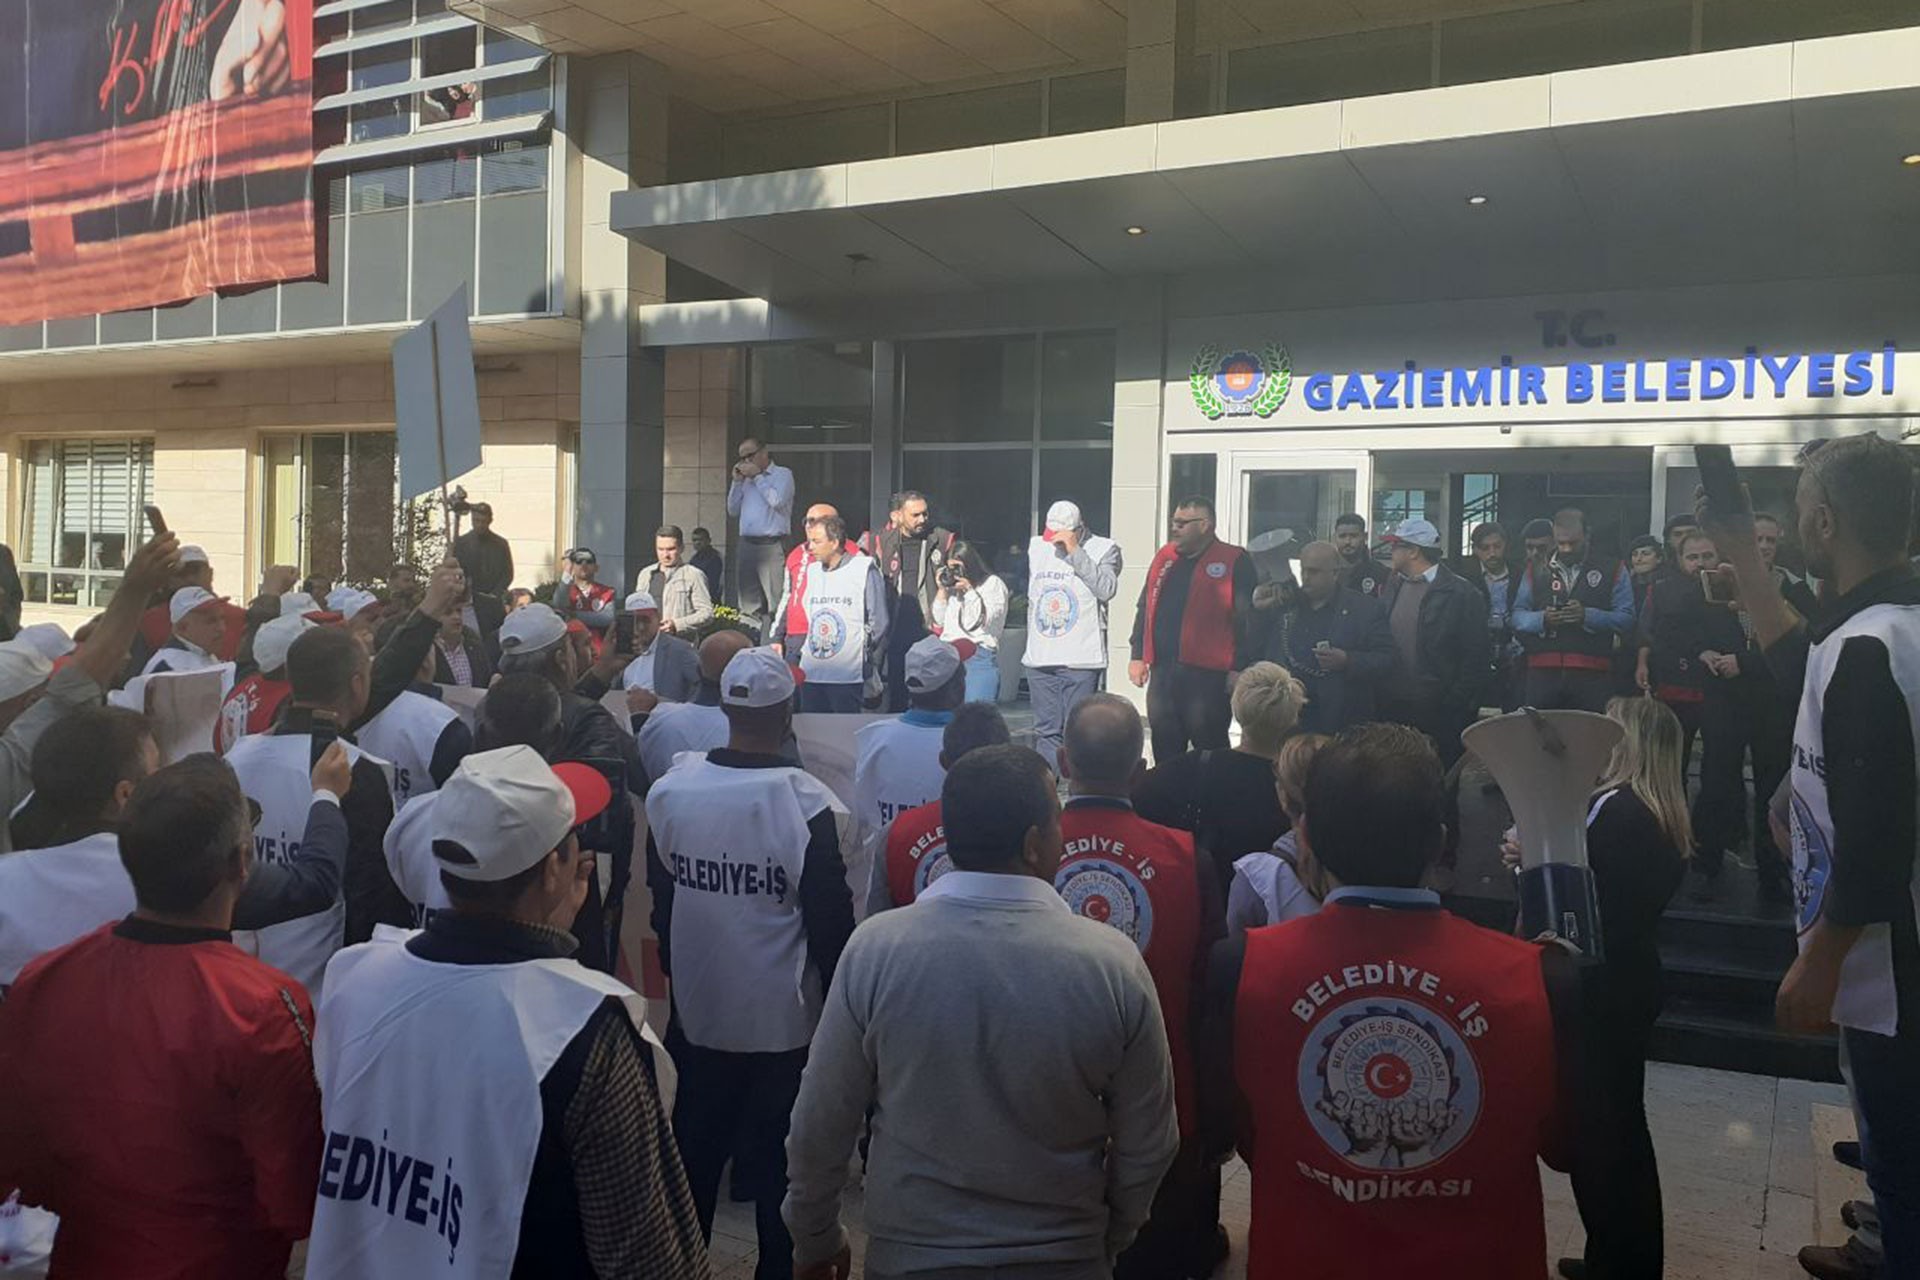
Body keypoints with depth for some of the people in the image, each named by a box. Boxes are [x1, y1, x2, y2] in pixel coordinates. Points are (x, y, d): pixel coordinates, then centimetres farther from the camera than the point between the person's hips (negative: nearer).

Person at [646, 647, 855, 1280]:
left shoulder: (669, 791, -7)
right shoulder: (807, 805, -20)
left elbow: (660, 897, 6)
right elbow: (831, 922, -14)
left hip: (697, 1013, 4)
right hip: (784, 1021, -4)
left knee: (695, 1154, 20)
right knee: (779, 1165, 11)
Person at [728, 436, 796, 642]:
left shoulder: (782, 474, 4)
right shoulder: (747, 480, 21)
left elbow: (777, 501, -14)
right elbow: (733, 511, 19)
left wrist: (757, 477, -6)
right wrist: (736, 481, 10)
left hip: (771, 545, -6)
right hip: (746, 545, 6)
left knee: (774, 602, -12)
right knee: (748, 603, 7)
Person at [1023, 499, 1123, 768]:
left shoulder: (1104, 549, -2)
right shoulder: (1037, 547, 14)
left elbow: (1107, 589, -19)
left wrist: (1074, 551, -17)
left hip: (1080, 661, -5)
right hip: (1040, 659, 5)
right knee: (1046, 731, 8)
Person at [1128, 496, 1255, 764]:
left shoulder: (1235, 562, -4)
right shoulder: (1164, 557, 14)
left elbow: (1246, 619, -8)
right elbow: (1145, 609, 19)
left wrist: (1239, 668, -12)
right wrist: (1138, 655, 13)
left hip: (1208, 674, -6)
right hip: (1162, 671, 6)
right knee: (1165, 748, 12)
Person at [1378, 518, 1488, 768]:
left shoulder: (1459, 593, -7)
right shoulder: (1392, 588, 11)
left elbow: (1474, 659, -9)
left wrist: (1454, 707, -13)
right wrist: (1379, 698, 6)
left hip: (1437, 709, -5)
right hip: (1392, 707, 5)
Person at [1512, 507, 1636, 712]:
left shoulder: (1613, 571, 8)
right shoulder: (1536, 570, 14)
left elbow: (1627, 619, -1)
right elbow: (1518, 616, 9)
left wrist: (1588, 616, -16)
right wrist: (1542, 619, -12)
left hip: (1592, 675, -1)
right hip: (1543, 672, 2)